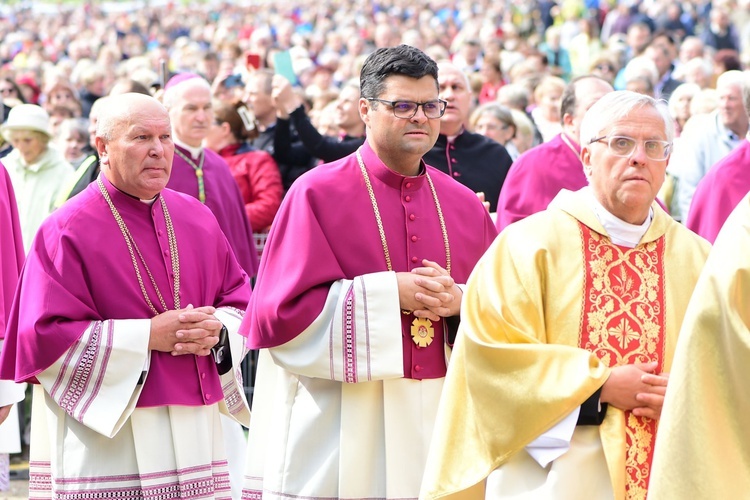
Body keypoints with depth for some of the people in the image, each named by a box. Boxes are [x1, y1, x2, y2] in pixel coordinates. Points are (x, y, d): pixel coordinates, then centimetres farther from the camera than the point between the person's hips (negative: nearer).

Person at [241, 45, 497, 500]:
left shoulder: (464, 206, 9)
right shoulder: (318, 194, -4)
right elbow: (282, 311, -9)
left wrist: (458, 303, -10)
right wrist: (388, 295, -15)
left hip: (440, 422, 4)